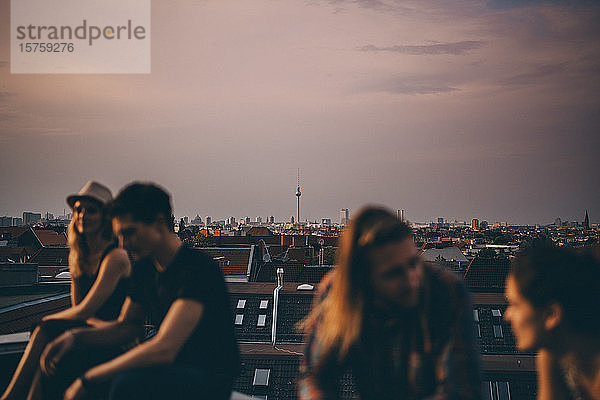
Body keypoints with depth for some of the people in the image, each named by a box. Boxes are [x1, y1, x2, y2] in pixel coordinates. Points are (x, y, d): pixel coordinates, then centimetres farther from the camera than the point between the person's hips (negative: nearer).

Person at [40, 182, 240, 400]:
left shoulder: (198, 268, -23)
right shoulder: (143, 268, 5)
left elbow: (164, 349, -31)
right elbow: (125, 326, 16)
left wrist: (88, 380, -26)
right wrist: (75, 337, -3)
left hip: (211, 379, -8)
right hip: (170, 367, 8)